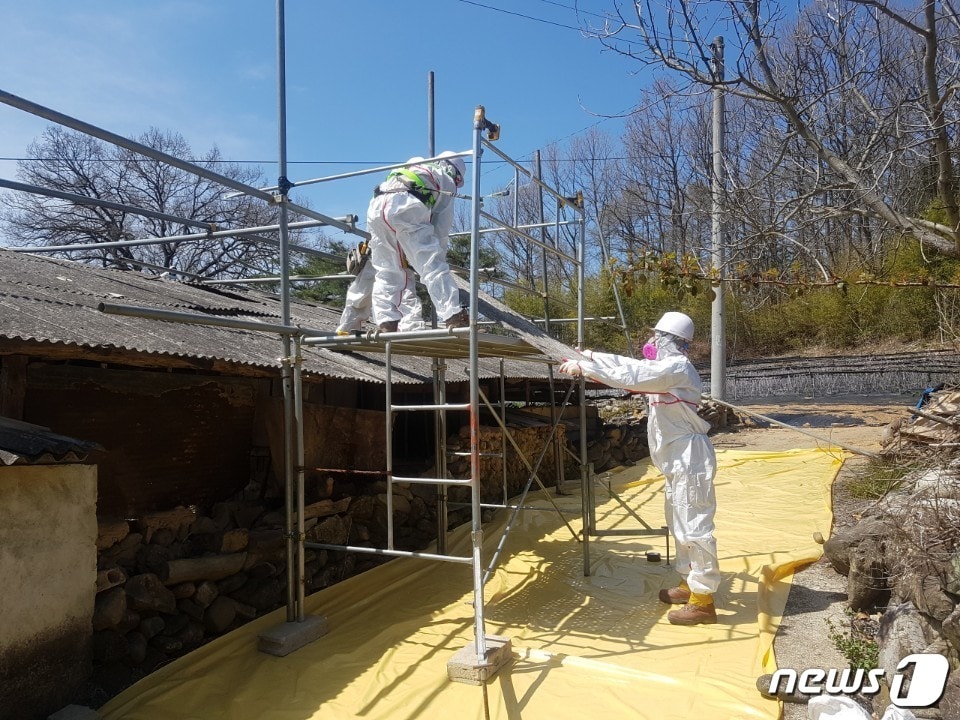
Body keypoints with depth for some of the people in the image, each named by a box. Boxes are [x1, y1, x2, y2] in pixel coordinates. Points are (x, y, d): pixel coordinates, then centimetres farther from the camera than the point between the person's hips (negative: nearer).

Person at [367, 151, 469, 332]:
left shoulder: (415, 166, 42)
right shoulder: (447, 181, 25)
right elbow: (442, 227, 18)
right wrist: (438, 257, 27)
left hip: (376, 206, 6)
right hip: (406, 207, -6)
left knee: (385, 273, 10)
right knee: (433, 267, -9)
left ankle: (386, 325, 2)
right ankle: (454, 317, -19)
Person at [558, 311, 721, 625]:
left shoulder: (677, 368, -18)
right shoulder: (667, 367, 14)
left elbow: (628, 376, -25)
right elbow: (628, 363, 15)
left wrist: (583, 367, -22)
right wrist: (588, 356, 10)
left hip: (690, 459, -11)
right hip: (678, 459, 11)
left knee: (694, 527, -5)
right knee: (679, 524, 19)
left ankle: (703, 601, 2)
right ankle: (689, 583, 33)